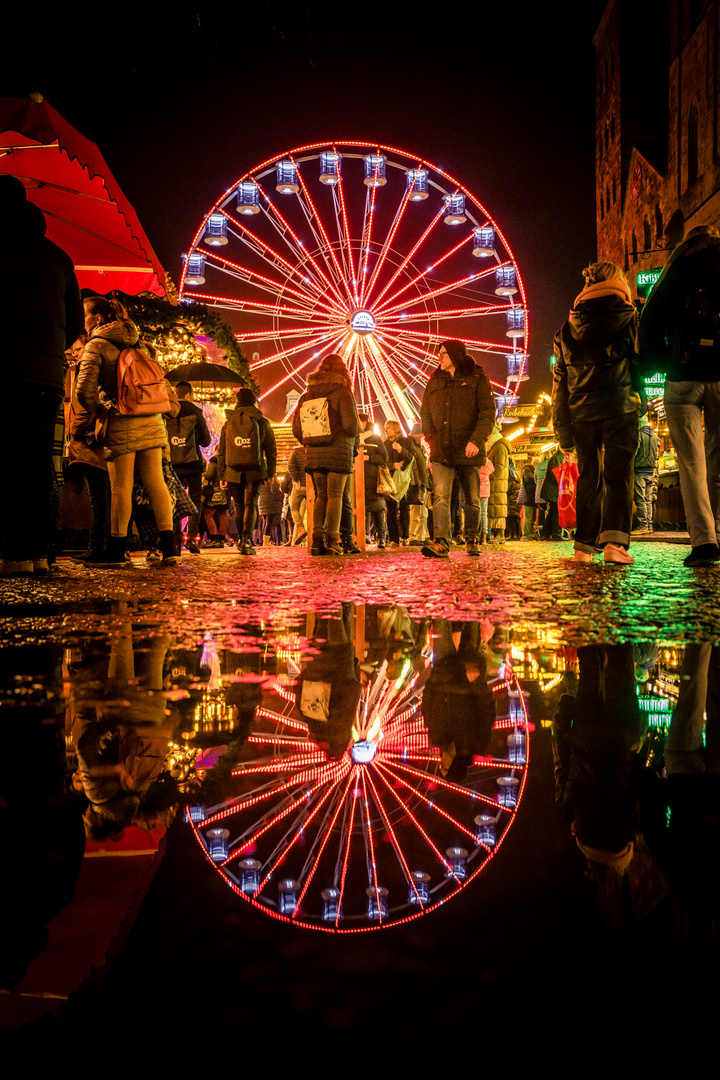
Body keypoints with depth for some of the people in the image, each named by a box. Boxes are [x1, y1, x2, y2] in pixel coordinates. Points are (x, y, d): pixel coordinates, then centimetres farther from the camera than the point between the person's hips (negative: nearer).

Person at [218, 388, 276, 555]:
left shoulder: (228, 423, 8)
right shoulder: (262, 422, 3)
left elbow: (221, 451, 8)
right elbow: (271, 449, 4)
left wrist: (221, 475, 12)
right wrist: (271, 472, 11)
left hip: (233, 471, 2)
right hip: (255, 471, -2)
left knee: (239, 507, 15)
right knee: (251, 505, -3)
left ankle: (241, 540, 23)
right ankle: (246, 540, -19)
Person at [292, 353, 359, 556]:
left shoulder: (307, 395, 11)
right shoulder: (342, 392, -5)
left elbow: (296, 429, 11)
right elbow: (351, 424, -12)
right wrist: (354, 446, 3)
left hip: (314, 454, 5)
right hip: (339, 453, -4)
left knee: (321, 496, 11)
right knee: (335, 495, -1)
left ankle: (317, 540, 3)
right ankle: (332, 540, -4)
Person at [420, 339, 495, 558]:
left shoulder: (477, 379, 4)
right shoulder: (434, 382, 16)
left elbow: (488, 412, -5)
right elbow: (425, 414, 19)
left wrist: (477, 440, -17)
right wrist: (432, 439, 4)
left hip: (468, 450, -2)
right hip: (441, 451, 2)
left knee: (472, 499, 6)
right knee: (440, 495, -14)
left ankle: (471, 540, 22)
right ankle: (441, 543, -20)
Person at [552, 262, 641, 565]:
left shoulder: (567, 329, 11)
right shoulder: (628, 318, 1)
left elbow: (560, 381, 11)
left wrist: (562, 427, 13)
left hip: (581, 412, 3)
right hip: (620, 408, -3)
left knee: (589, 476, 10)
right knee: (619, 474, -4)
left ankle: (585, 545, 8)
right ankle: (615, 540, -18)